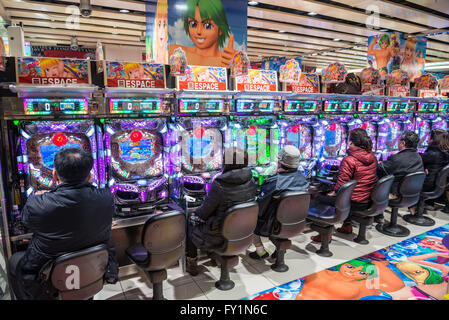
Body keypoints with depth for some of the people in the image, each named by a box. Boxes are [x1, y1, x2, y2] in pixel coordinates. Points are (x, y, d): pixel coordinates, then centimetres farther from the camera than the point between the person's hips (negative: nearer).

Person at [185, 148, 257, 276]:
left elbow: (205, 211, -16)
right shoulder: (251, 182, -9)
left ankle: (192, 264, 31)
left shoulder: (219, 185, -28)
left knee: (191, 223, 21)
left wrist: (197, 214, 9)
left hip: (220, 236, -6)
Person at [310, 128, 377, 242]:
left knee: (319, 198, 2)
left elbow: (342, 183, -18)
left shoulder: (349, 160, -21)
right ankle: (347, 225, 38)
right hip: (369, 201, 8)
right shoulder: (372, 158, 3)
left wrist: (334, 193, 0)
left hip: (355, 203, -8)